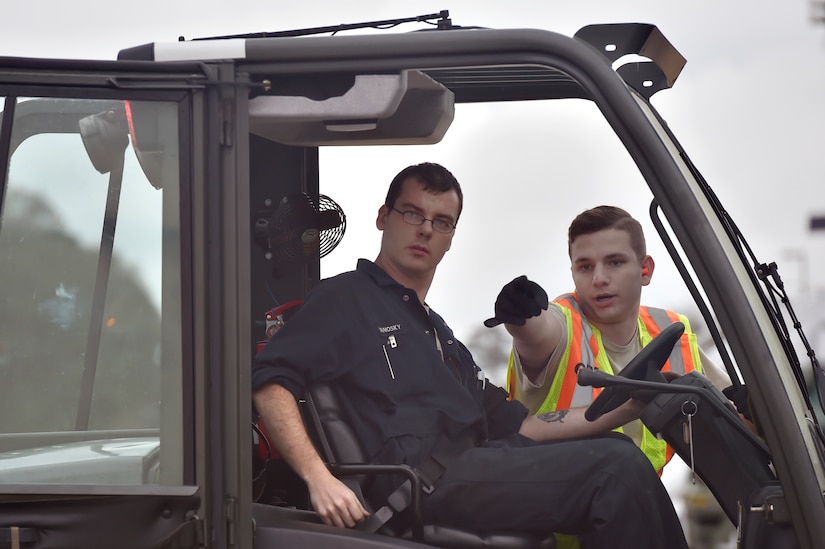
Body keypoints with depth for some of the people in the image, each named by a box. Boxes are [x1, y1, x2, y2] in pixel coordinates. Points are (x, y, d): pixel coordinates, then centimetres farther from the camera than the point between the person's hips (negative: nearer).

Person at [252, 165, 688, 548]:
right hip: (422, 481, -9)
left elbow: (512, 425, 27)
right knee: (615, 470, -17)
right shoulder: (346, 298, 7)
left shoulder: (437, 332, 32)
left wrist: (623, 410, 16)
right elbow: (271, 382, -8)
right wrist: (318, 478, -23)